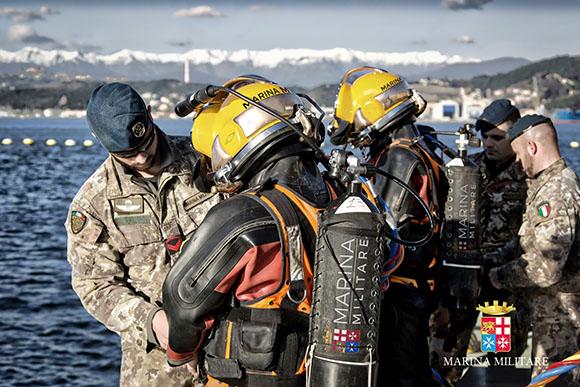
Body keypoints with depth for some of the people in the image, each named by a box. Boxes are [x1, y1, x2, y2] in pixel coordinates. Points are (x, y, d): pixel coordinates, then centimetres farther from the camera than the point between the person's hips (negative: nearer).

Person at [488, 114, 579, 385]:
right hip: (551, 302, 11)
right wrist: (501, 256, 7)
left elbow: (545, 269, -28)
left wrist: (502, 277, -14)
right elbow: (533, 238, 20)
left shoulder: (556, 193, -25)